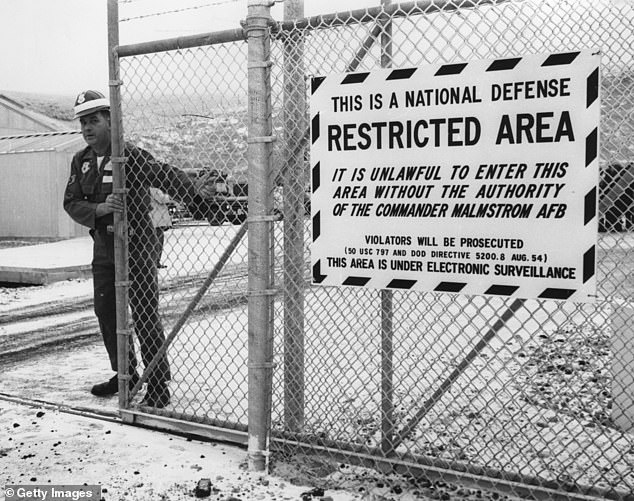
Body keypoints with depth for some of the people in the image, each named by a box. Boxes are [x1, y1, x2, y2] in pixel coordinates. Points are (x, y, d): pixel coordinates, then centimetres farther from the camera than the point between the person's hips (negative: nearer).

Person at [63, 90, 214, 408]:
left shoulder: (129, 155, -14)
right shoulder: (80, 161, 6)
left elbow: (169, 178, -25)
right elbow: (72, 203, -1)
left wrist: (199, 200, -42)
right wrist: (100, 209, -22)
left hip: (135, 245, -7)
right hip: (103, 248, 7)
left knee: (144, 317, -6)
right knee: (106, 312, 15)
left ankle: (158, 389, 4)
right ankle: (125, 375, 32)